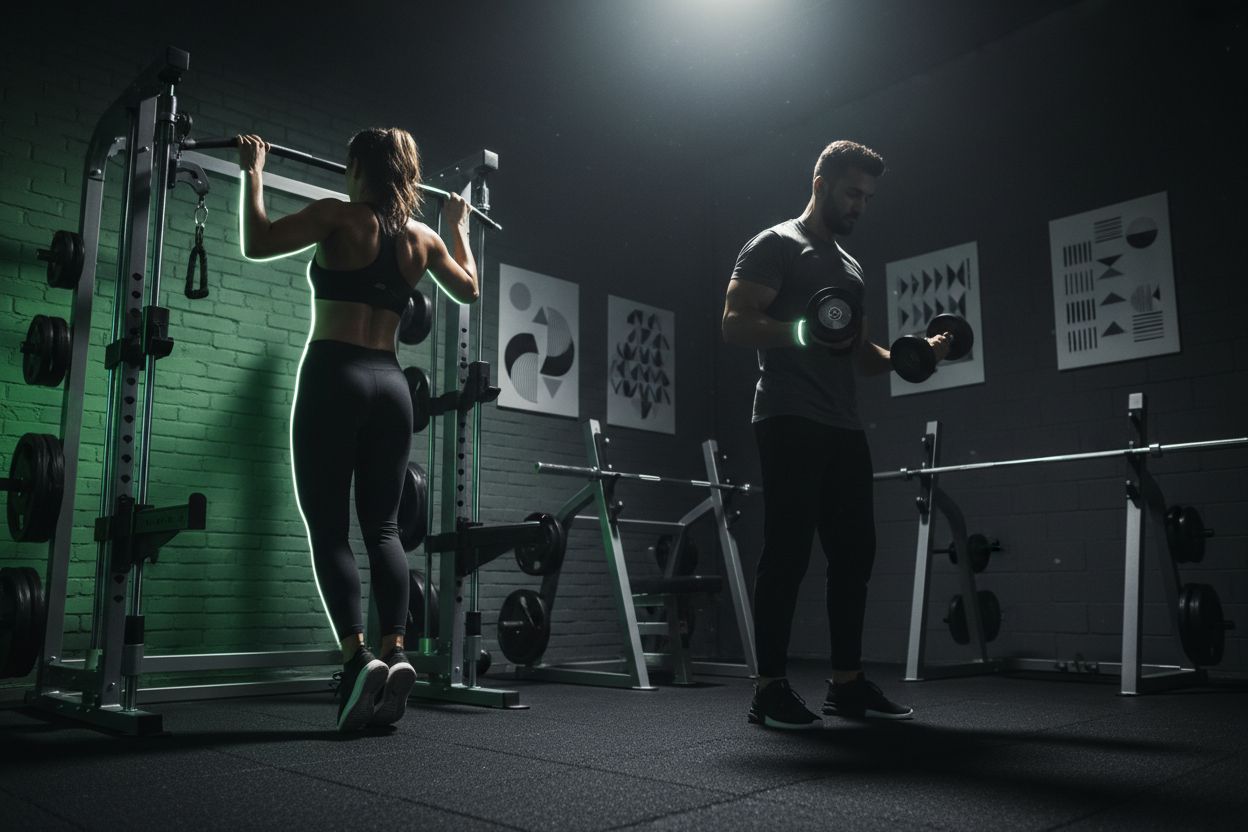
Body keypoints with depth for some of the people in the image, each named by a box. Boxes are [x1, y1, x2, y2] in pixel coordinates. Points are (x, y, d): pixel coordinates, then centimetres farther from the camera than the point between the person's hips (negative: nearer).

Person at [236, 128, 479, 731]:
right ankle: (394, 653, -6)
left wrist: (253, 172, 8)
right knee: (383, 527, 6)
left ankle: (358, 655, -15)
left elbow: (256, 242, -5)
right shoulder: (423, 237, 12)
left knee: (329, 529, -3)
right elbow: (469, 288, 27)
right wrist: (459, 227, 40)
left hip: (334, 377, -5)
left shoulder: (340, 216, -2)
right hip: (390, 384, 5)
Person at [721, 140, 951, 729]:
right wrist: (802, 331, -28)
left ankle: (846, 684, 18)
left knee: (854, 553, 8)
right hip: (790, 422, -9)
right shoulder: (776, 245, -1)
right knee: (787, 553, -9)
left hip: (843, 427, 9)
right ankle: (770, 691, -1)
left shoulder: (851, 267, 25)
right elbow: (735, 324, -12)